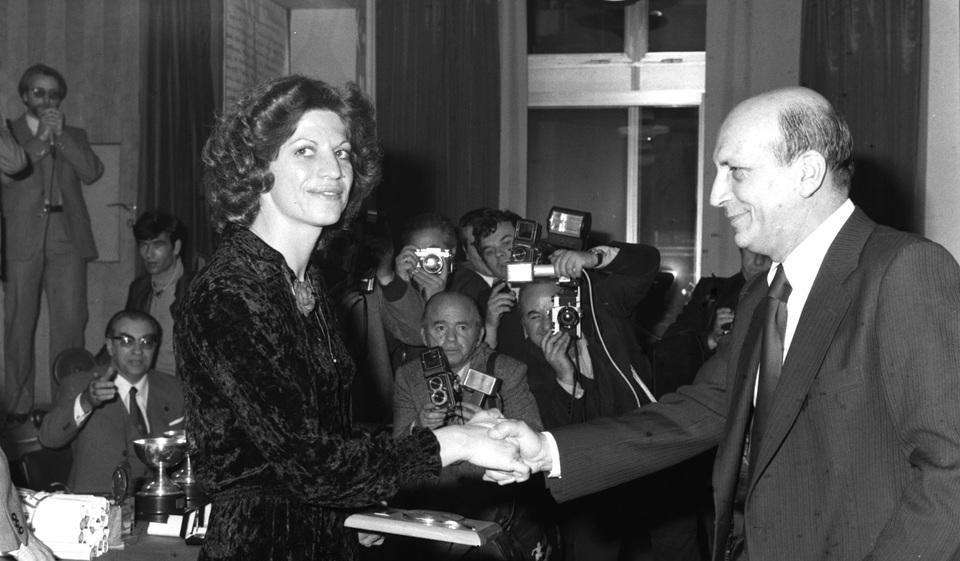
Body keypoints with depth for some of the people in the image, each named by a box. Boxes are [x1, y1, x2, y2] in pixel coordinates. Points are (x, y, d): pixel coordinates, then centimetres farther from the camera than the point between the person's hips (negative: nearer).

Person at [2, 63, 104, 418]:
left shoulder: (74, 135, 19)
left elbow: (92, 173, 1)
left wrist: (61, 135, -5)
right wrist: (40, 139, -9)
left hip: (68, 240, 2)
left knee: (70, 323, -5)